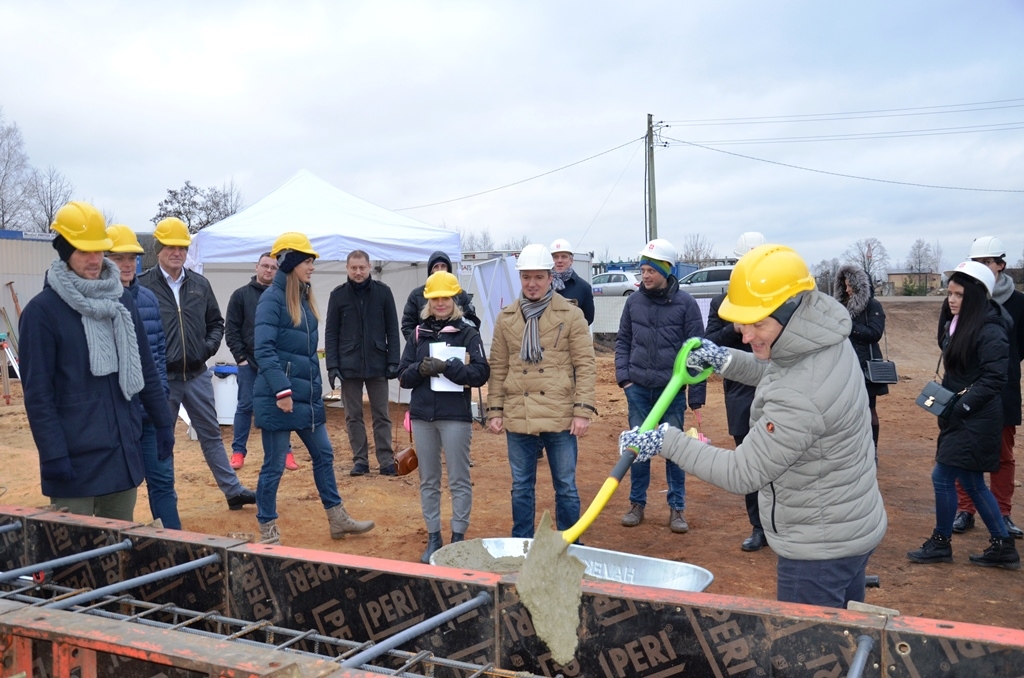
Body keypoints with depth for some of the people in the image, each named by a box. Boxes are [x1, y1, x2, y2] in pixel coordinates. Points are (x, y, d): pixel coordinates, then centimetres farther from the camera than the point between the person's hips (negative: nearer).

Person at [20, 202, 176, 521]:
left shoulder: (123, 299, 9)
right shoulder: (41, 310, -8)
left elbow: (146, 368, 14)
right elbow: (37, 392, -10)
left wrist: (163, 421, 11)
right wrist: (53, 454, -14)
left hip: (125, 450, 5)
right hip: (74, 457, -5)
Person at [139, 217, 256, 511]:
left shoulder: (200, 284, 6)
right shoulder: (143, 286, -8)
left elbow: (216, 322, 15)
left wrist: (210, 345, -1)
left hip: (197, 375, 4)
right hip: (162, 378, -4)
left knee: (211, 434, 12)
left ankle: (233, 490, 19)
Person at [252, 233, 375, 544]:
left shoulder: (304, 298, 12)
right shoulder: (273, 298, -13)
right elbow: (263, 349, -21)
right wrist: (282, 390, -25)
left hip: (307, 394, 9)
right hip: (279, 397, -9)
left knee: (323, 454, 14)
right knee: (274, 464, 2)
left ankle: (338, 520, 26)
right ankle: (268, 531, 16)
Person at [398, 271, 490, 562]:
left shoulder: (468, 333, -1)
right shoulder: (418, 333, 9)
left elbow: (481, 373, -11)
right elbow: (403, 376, 8)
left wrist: (447, 367, -22)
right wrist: (420, 369, -13)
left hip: (456, 416, -4)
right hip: (422, 415, 4)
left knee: (459, 481, 3)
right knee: (428, 481, 11)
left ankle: (458, 537, 14)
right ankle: (433, 538, 21)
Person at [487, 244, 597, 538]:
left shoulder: (571, 315, -1)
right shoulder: (506, 318, 8)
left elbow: (586, 365, -3)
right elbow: (498, 367, 9)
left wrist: (583, 410, -9)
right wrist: (495, 410, 4)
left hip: (560, 417, -2)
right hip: (518, 417, 3)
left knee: (566, 487, 8)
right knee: (521, 488, 13)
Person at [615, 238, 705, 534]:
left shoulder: (685, 303, -5)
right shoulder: (633, 302, 4)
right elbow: (623, 341, 13)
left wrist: (696, 393, -5)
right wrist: (623, 375, 0)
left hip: (672, 388, -2)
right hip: (638, 387, 3)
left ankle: (677, 508, 18)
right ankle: (637, 503, 22)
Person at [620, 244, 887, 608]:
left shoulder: (799, 399, -34)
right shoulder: (827, 341, -5)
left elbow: (742, 474, -25)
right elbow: (778, 372, 18)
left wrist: (667, 442, -20)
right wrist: (727, 360, 7)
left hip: (819, 549, -10)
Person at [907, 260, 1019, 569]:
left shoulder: (990, 331, -17)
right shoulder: (956, 326, 10)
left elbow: (993, 380, -20)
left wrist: (959, 407, -20)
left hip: (976, 419, -9)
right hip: (959, 416, 9)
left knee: (943, 477, -3)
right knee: (972, 483, 14)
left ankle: (941, 544, 14)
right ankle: (1003, 547, 23)